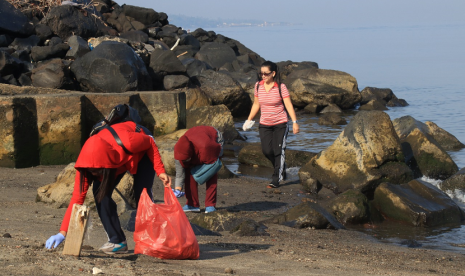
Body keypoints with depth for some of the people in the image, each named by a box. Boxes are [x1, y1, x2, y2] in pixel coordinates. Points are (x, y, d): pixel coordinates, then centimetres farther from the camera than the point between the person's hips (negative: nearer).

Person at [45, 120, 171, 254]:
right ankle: (117, 241, -10)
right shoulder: (88, 161, -32)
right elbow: (77, 197, -30)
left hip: (142, 152, -3)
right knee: (99, 192, -16)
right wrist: (62, 232, -37)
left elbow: (150, 143, -22)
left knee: (142, 195, -20)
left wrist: (160, 171, -25)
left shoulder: (127, 143, -45)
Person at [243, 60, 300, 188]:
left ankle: (276, 180, 2)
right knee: (266, 150, -3)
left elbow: (288, 105, -14)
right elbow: (256, 104, 13)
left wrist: (295, 122, -21)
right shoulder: (258, 86, 1)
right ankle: (281, 168, 26)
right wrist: (249, 120, 14)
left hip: (280, 124, -4)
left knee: (278, 151, -5)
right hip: (264, 124, 4)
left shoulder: (281, 87, -12)